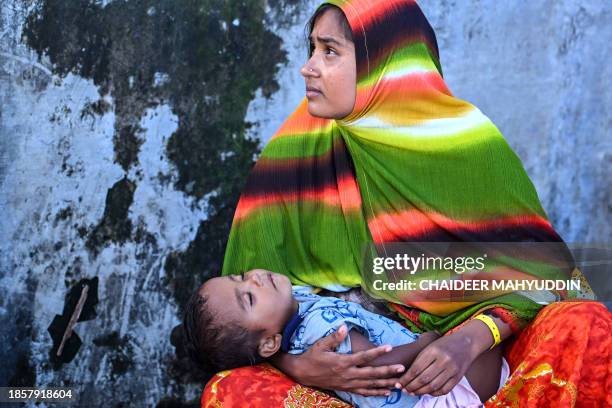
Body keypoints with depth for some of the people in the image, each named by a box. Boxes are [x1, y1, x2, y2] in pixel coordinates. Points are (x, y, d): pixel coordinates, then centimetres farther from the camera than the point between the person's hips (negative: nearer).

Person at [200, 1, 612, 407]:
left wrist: (473, 339, -24)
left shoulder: (466, 139, -5)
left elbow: (535, 271, -5)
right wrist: (294, 364, -23)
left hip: (472, 364, 0)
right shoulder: (295, 152, -2)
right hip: (352, 366, 1)